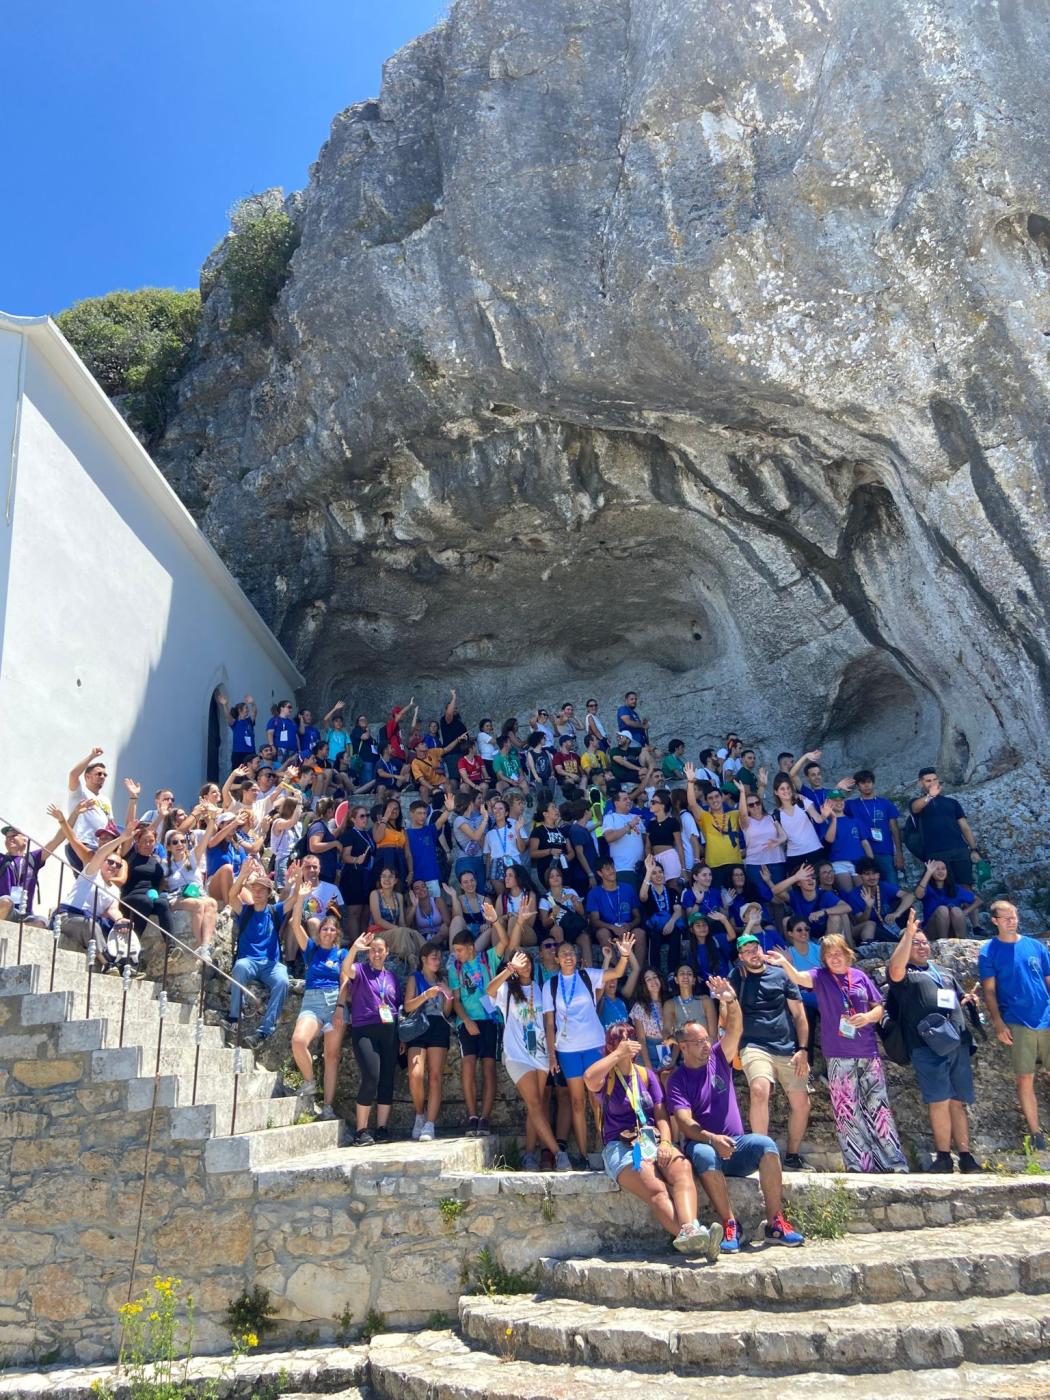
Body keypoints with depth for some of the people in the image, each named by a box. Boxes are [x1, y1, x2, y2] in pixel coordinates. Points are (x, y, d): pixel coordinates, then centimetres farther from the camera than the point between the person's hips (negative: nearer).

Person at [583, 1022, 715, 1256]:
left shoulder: (646, 1074, 21)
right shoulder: (606, 1077, 8)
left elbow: (661, 1114, 12)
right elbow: (589, 1077, -18)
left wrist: (665, 1143, -7)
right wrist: (619, 1054, -8)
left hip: (653, 1141, 3)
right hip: (621, 1147, -3)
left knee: (682, 1167, -31)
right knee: (655, 1189, -32)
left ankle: (690, 1230, -53)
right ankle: (692, 1238, -48)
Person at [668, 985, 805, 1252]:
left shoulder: (718, 1059, 8)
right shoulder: (677, 1080, -2)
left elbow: (735, 1029, -9)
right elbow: (684, 1122, -14)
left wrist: (731, 1001, -29)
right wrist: (712, 1139, -33)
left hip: (735, 1144, 3)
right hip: (703, 1145, -3)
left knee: (766, 1144, -27)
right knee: (704, 1154, -37)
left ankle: (775, 1223, -22)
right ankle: (729, 1225, -27)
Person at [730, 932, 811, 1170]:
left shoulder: (781, 975, 8)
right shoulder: (737, 977, 7)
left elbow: (799, 1015, 7)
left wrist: (803, 1049, -1)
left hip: (788, 1049, 3)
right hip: (755, 1046, -3)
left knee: (802, 1104, 3)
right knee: (759, 1090, -29)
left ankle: (792, 1155, 24)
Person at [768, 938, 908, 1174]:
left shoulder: (860, 976, 5)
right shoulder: (821, 977, -2)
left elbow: (879, 1008, 11)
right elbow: (799, 978, -23)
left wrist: (868, 1017, -12)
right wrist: (785, 964, -44)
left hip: (868, 1052, 2)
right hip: (839, 1056, -2)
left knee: (879, 1107, 8)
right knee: (847, 1112, 2)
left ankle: (894, 1163, 16)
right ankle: (859, 1165, 11)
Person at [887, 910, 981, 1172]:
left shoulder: (945, 973, 27)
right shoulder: (904, 974, 7)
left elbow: (959, 1002, 34)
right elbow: (895, 968, -17)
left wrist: (968, 1001, 9)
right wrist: (908, 932, -19)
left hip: (958, 1044, 5)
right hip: (928, 1046, -5)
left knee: (958, 1102, 7)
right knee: (939, 1101, -10)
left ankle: (965, 1156, 13)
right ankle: (943, 1156, -1)